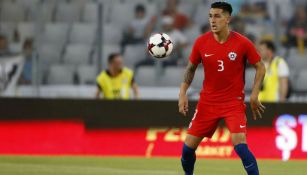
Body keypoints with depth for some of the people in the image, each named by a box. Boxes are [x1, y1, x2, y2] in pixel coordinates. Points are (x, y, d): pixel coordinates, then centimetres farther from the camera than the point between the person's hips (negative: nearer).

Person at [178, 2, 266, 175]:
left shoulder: (242, 43, -12)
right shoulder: (201, 42, -5)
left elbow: (260, 67, 0)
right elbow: (191, 68, 10)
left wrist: (254, 96, -7)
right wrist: (183, 93, 0)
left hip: (234, 102, -3)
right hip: (207, 101, 3)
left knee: (240, 145, -22)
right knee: (188, 146, 3)